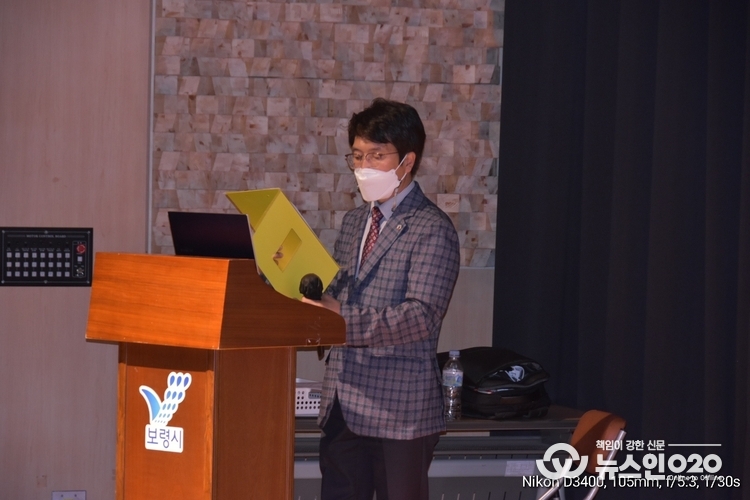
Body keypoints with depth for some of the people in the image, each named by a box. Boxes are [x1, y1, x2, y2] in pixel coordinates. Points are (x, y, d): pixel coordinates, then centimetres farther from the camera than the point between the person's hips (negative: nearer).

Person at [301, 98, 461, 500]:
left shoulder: (432, 230, -9)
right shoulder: (353, 222, 17)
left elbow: (421, 316, -19)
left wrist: (344, 319, -26)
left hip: (399, 411, -7)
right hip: (342, 405, 7)